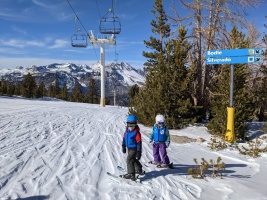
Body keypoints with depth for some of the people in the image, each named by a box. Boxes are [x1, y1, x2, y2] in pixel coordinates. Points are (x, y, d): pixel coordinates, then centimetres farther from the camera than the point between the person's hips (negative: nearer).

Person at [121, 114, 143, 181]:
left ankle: (131, 174, -9)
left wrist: (139, 152, -19)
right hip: (129, 148, 9)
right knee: (133, 159, 22)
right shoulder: (127, 130, 2)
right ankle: (139, 170, 41)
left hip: (134, 149, -9)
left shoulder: (136, 132, -20)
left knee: (129, 160, -13)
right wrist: (123, 146, 18)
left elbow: (139, 142, -19)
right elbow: (124, 138, 15)